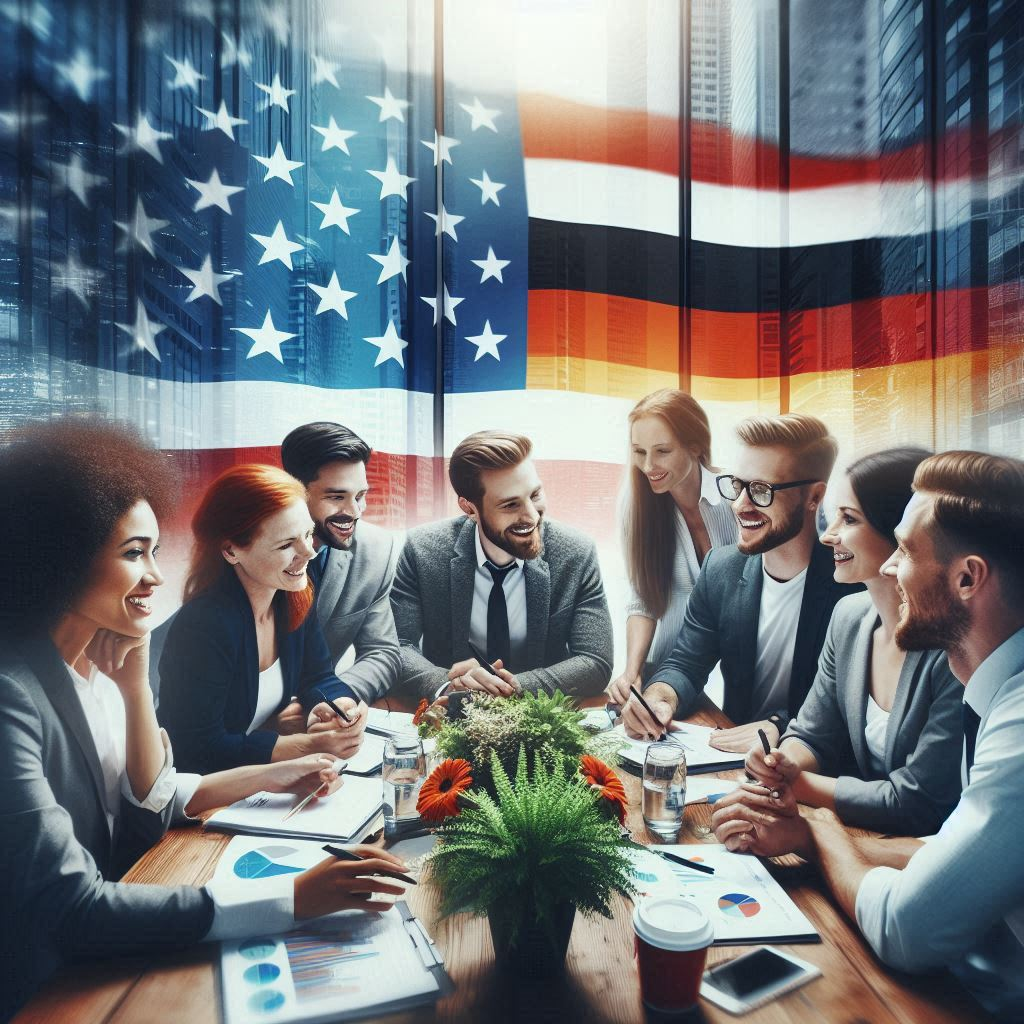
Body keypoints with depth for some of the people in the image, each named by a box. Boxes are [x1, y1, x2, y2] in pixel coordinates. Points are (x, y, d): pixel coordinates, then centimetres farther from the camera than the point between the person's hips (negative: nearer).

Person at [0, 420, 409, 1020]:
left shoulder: (97, 664, -3)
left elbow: (148, 805, 1)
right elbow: (70, 909, -30)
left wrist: (136, 684, -12)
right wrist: (292, 898, -33)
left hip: (103, 953, 6)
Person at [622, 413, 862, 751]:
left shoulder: (852, 583, -16)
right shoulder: (719, 569, 1)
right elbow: (686, 662, 5)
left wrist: (779, 728, -27)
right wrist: (660, 696, -15)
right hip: (732, 761, 5)